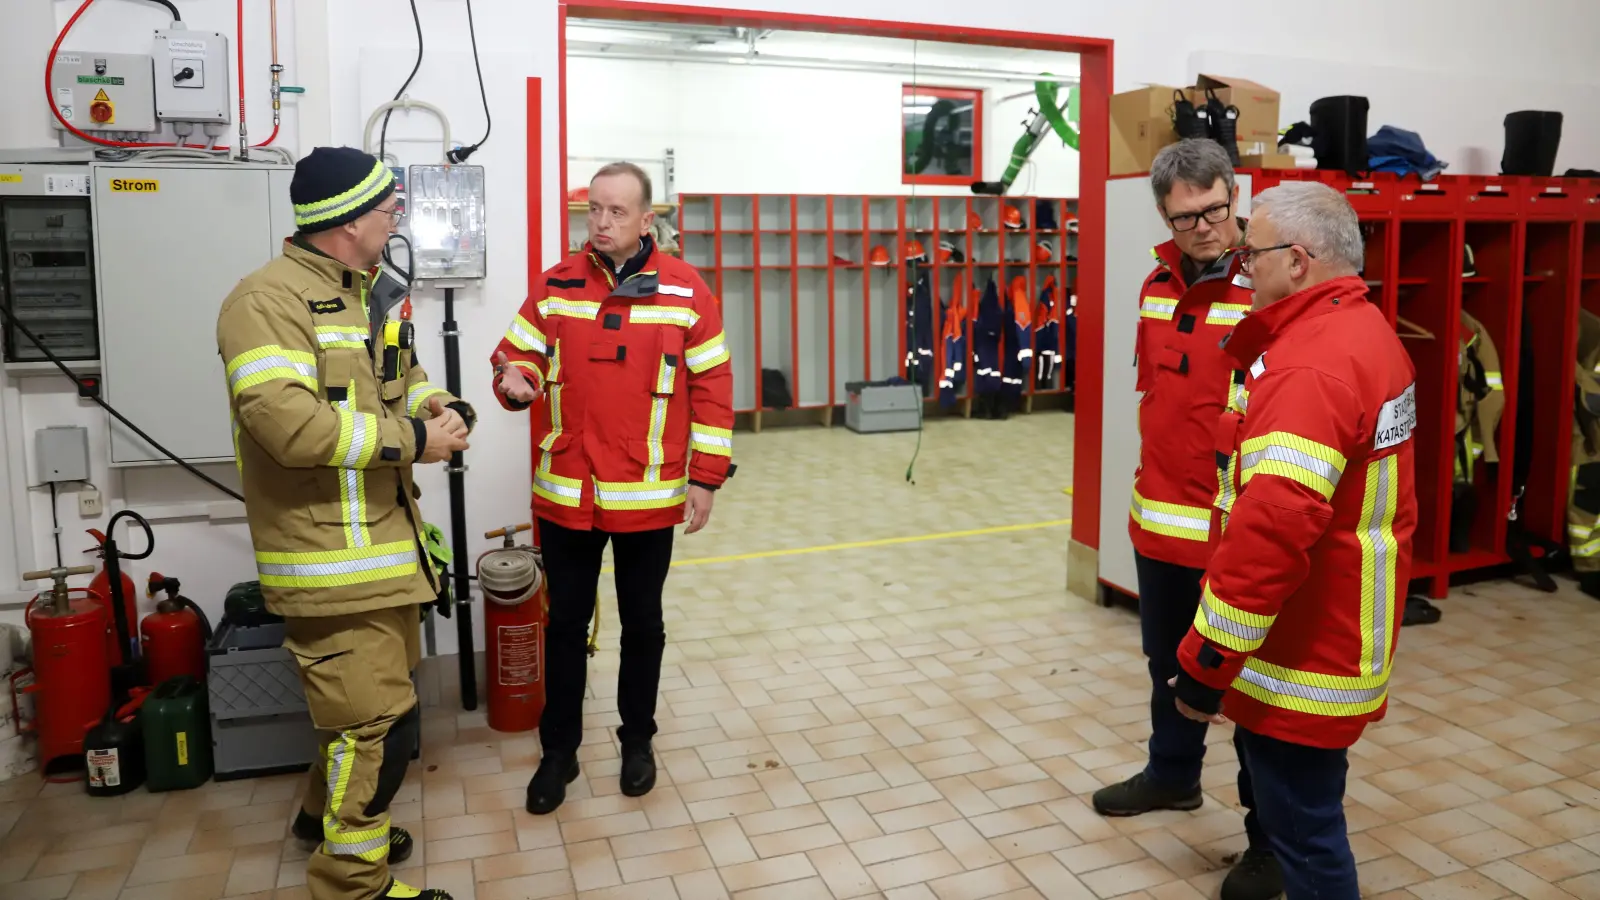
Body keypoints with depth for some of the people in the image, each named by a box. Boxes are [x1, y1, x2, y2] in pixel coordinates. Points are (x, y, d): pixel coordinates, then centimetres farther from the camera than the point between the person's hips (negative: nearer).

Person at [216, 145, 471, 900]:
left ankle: (329, 813, 45)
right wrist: (412, 439, -21)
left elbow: (398, 375, 25)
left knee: (376, 698, 23)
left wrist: (429, 405, 1)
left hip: (385, 539, 10)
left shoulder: (371, 292, 13)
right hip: (332, 555, -10)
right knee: (380, 724, -5)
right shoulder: (268, 300, -18)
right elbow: (291, 425, -30)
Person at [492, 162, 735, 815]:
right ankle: (558, 751, 30)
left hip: (649, 499, -1)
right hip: (565, 496, 2)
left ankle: (637, 742, 35)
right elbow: (518, 353, 6)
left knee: (642, 624, 15)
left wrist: (705, 477, -5)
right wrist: (515, 380, -19)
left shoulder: (685, 291, -5)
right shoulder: (555, 286, 1)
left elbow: (712, 389, -3)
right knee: (566, 625, 13)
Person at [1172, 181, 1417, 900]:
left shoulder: (1311, 366, -25)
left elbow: (1272, 528, -33)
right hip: (1335, 635, 10)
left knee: (1302, 828, 5)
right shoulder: (1367, 334, 9)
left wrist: (1207, 659, -27)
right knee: (1300, 803, 25)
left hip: (1301, 658, -10)